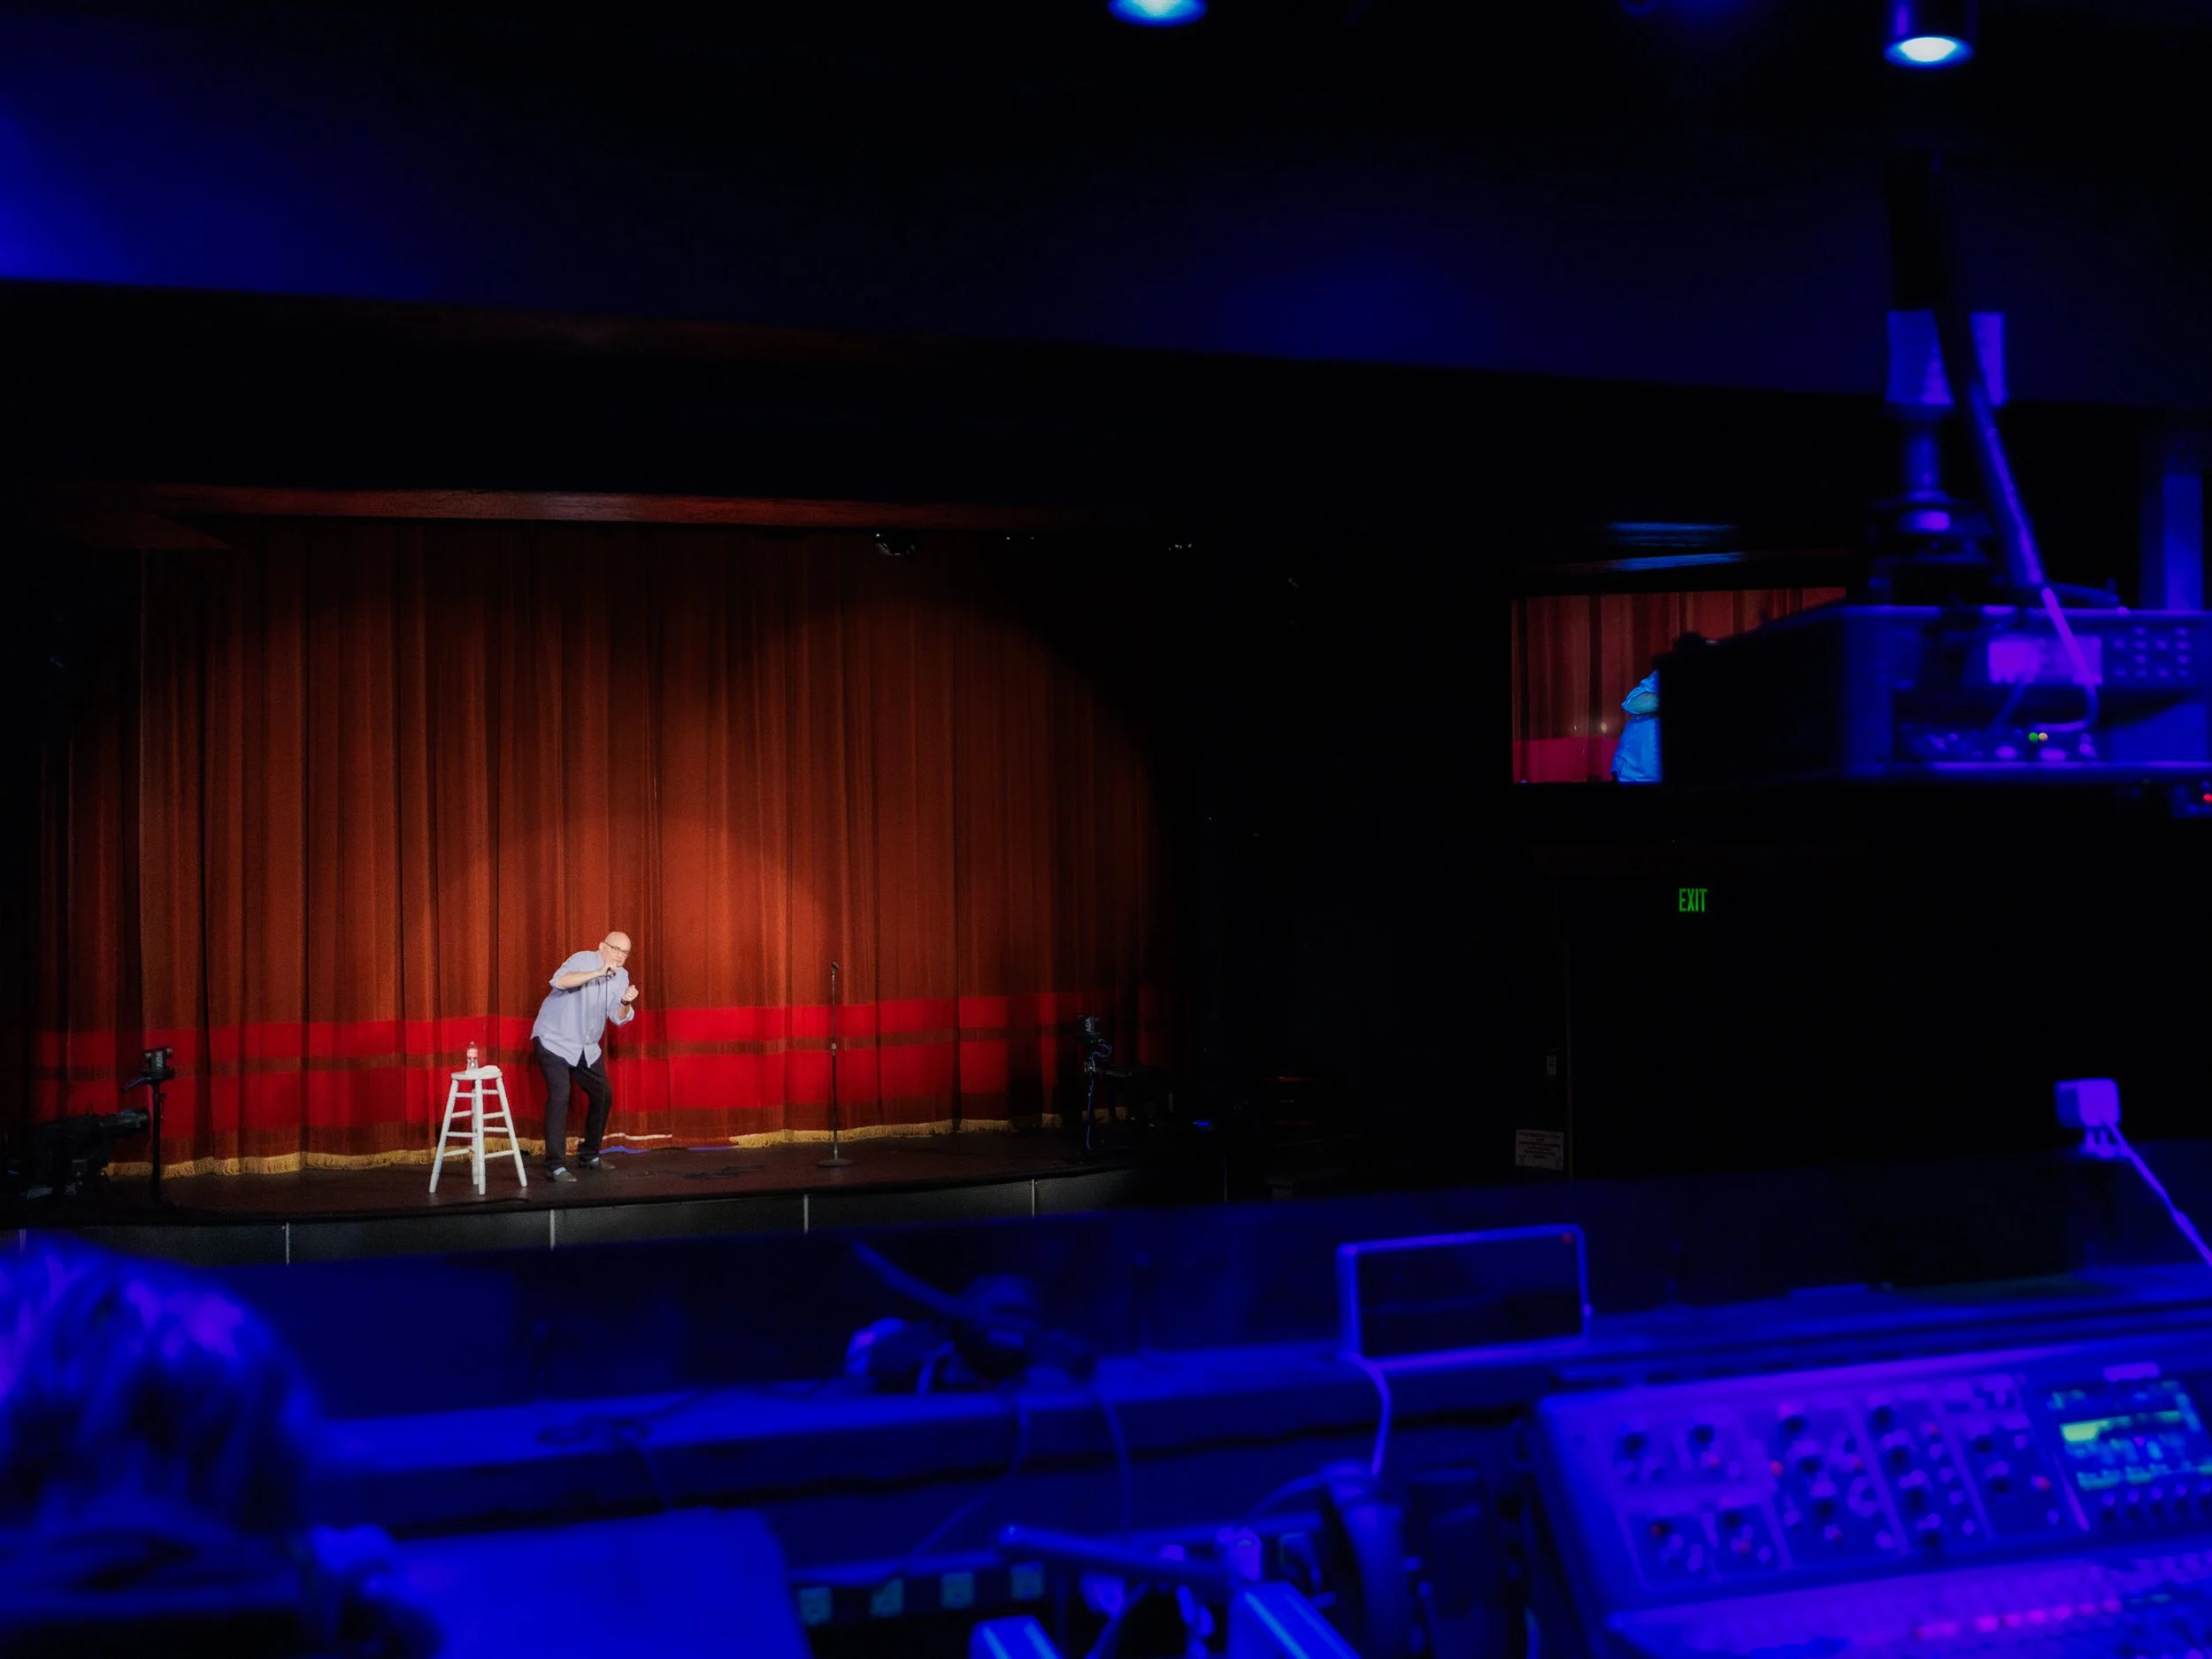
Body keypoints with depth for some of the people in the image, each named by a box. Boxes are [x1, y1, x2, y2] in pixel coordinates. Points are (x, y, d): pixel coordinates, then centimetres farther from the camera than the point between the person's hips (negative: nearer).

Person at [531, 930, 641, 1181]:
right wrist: (599, 973, -42)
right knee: (559, 1097, -18)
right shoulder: (584, 960, -17)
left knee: (603, 1096, 10)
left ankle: (589, 1156, 26)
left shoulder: (622, 976, 3)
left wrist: (626, 1002, -22)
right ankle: (555, 1166, -17)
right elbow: (560, 981, -38)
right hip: (554, 1041, -8)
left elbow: (619, 1018, -1)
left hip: (587, 1048, 8)